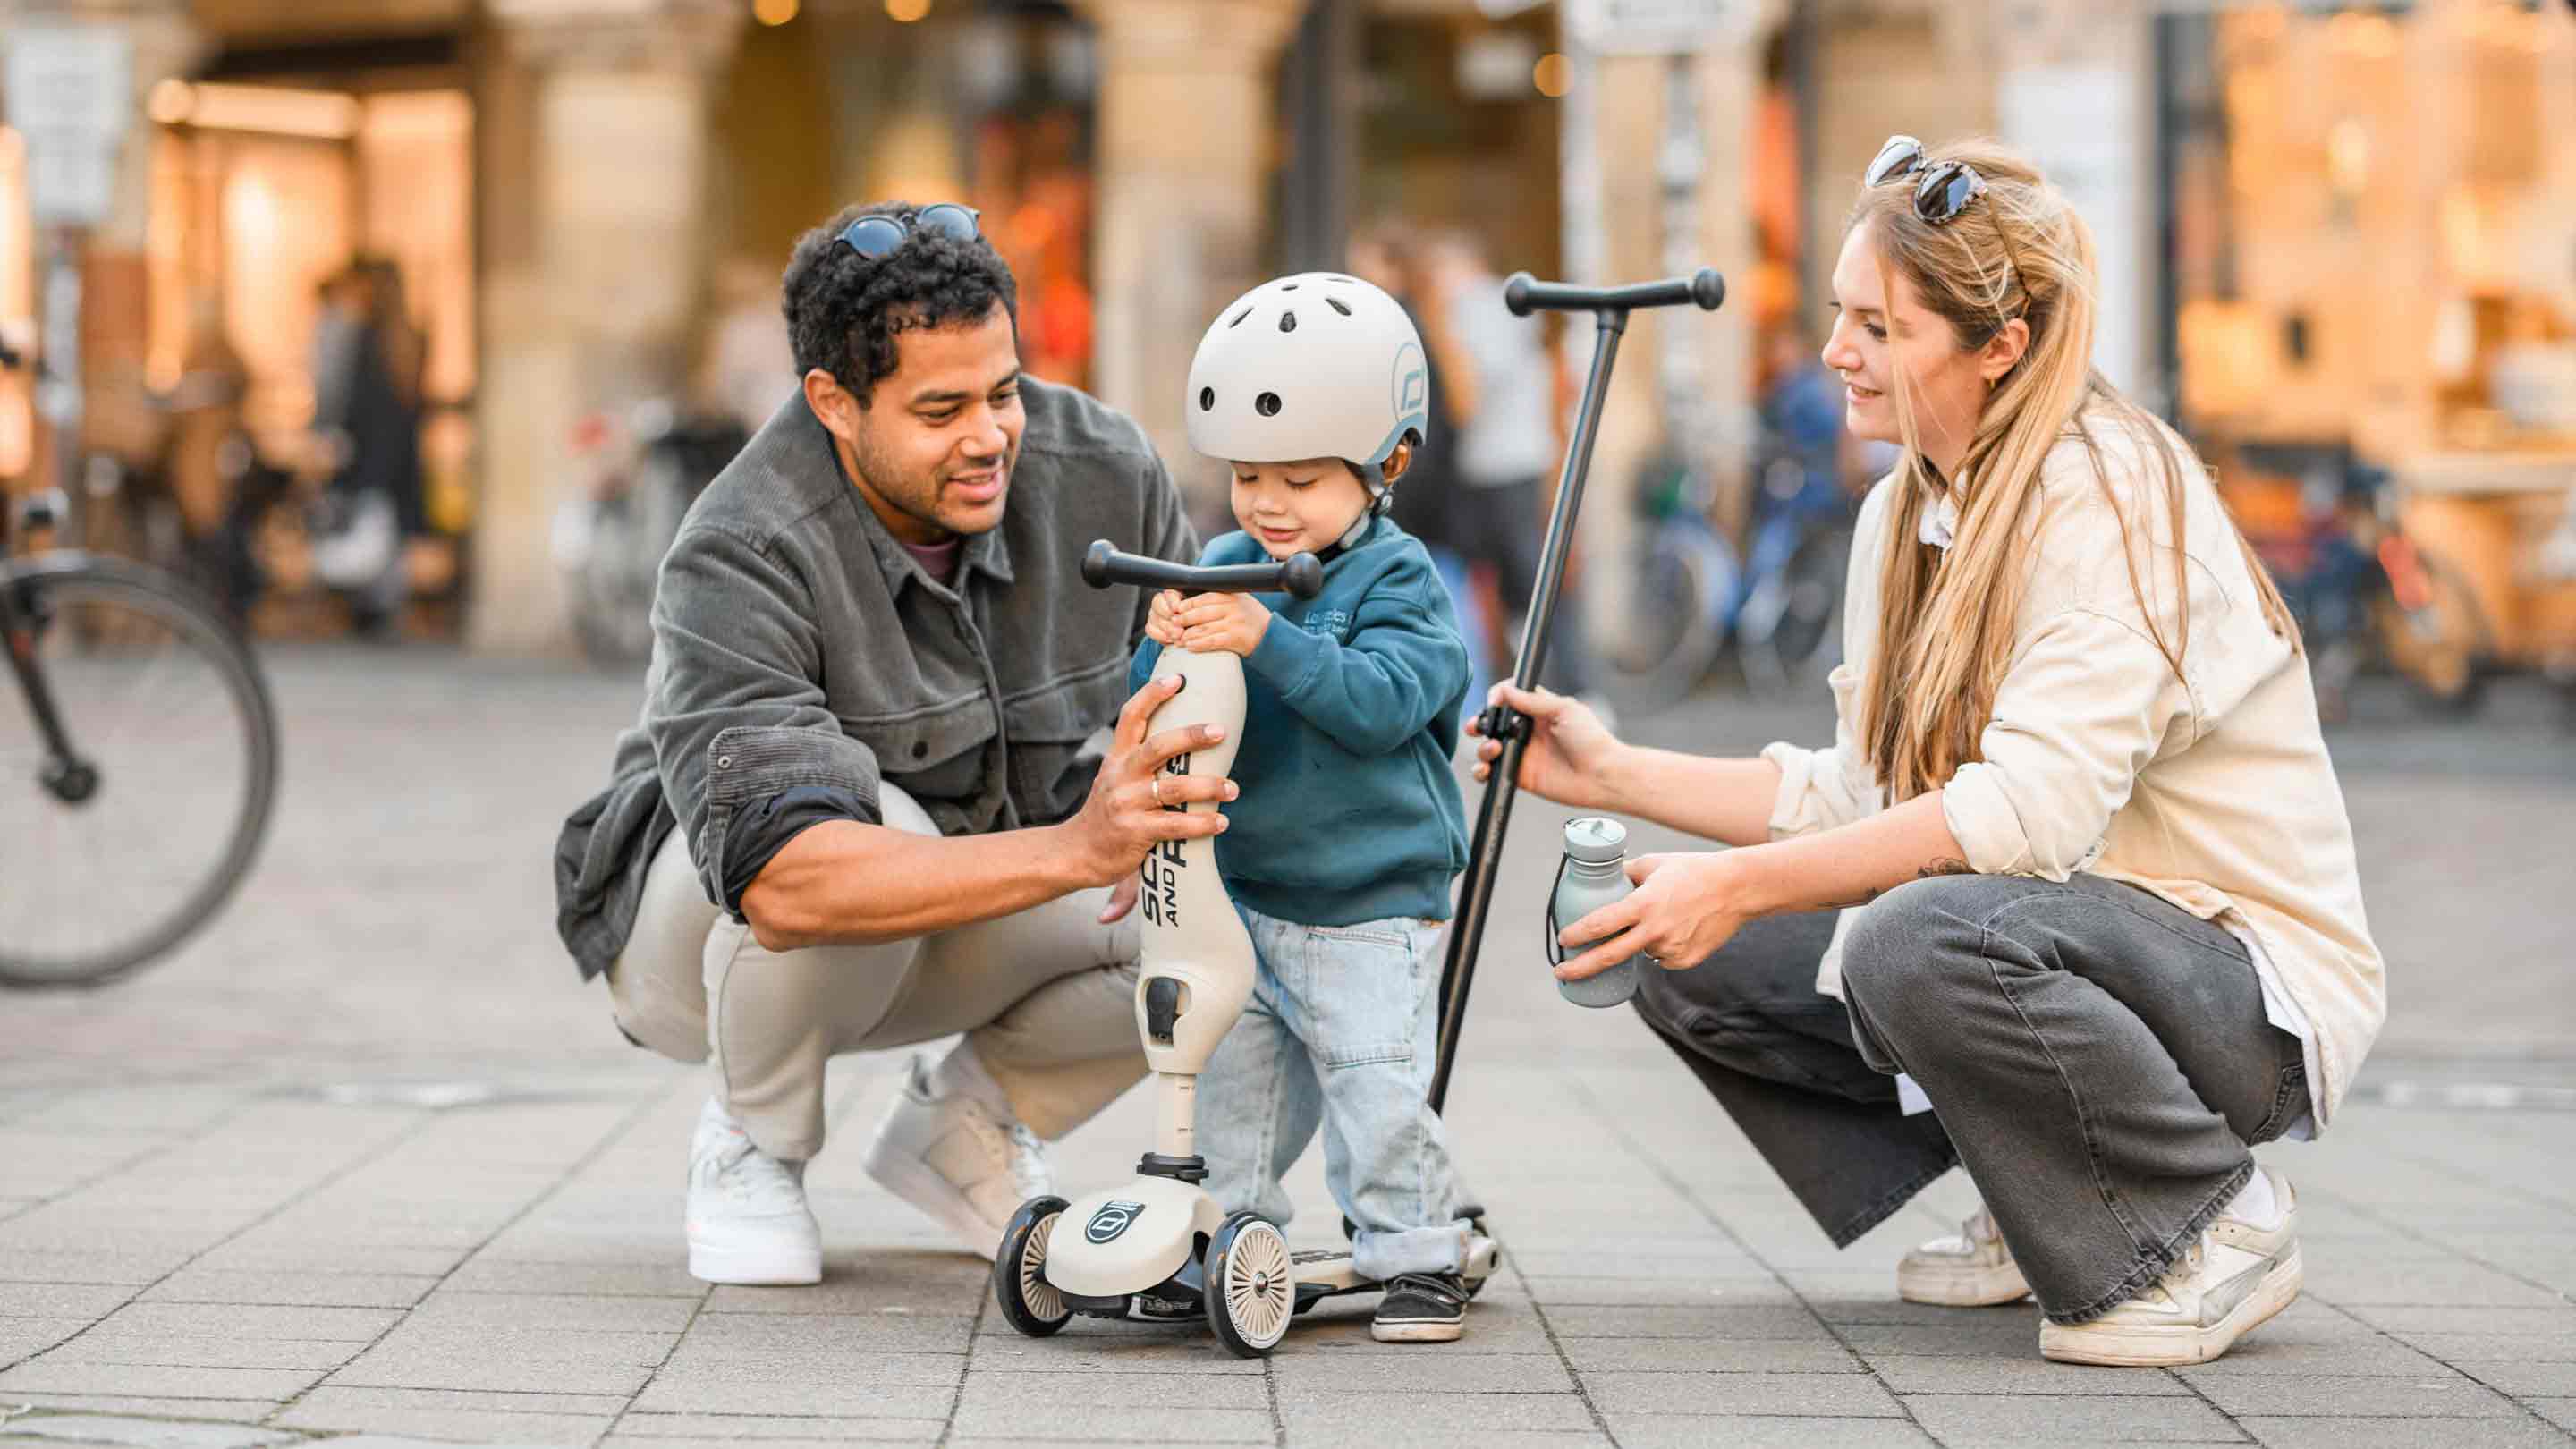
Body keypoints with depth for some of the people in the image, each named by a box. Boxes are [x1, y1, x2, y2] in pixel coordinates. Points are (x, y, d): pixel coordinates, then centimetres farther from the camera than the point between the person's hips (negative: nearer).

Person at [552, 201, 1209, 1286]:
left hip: (952, 939, 5)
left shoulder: (1104, 473, -17)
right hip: (700, 930, -5)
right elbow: (783, 882, -47)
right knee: (869, 814, -38)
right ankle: (751, 1147, -9)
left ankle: (957, 1126, 6)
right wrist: (1076, 849, -58)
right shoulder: (740, 563, -33)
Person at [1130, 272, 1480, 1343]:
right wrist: (1167, 645, -19)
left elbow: (1382, 700, -27)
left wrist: (1267, 639, -38)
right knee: (1233, 1086, 12)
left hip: (1369, 904, -6)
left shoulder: (1396, 580, -11)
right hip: (1240, 896, 6)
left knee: (1379, 1092, -6)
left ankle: (1418, 1254, 8)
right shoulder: (1224, 570, 5)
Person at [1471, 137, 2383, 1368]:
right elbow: (1863, 796, 10)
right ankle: (2049, 1211, 12)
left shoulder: (2112, 492, -19)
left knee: (1924, 939, -36)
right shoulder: (1903, 515, 9)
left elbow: (2034, 807, -30)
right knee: (1695, 962, -1)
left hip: (2255, 987, -9)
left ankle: (2216, 1222, -11)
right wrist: (1613, 774, 3)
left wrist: (1743, 884, -31)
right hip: (2047, 932, 9)